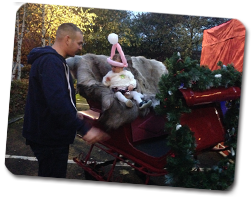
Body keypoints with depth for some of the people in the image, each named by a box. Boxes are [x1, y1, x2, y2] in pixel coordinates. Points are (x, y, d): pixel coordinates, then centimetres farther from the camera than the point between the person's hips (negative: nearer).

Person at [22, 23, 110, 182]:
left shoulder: (54, 60, 13)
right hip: (49, 136, -11)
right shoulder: (50, 62, -22)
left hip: (51, 133, 11)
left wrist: (73, 114, 24)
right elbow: (57, 100, -34)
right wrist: (84, 129, -33)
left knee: (50, 174, 22)